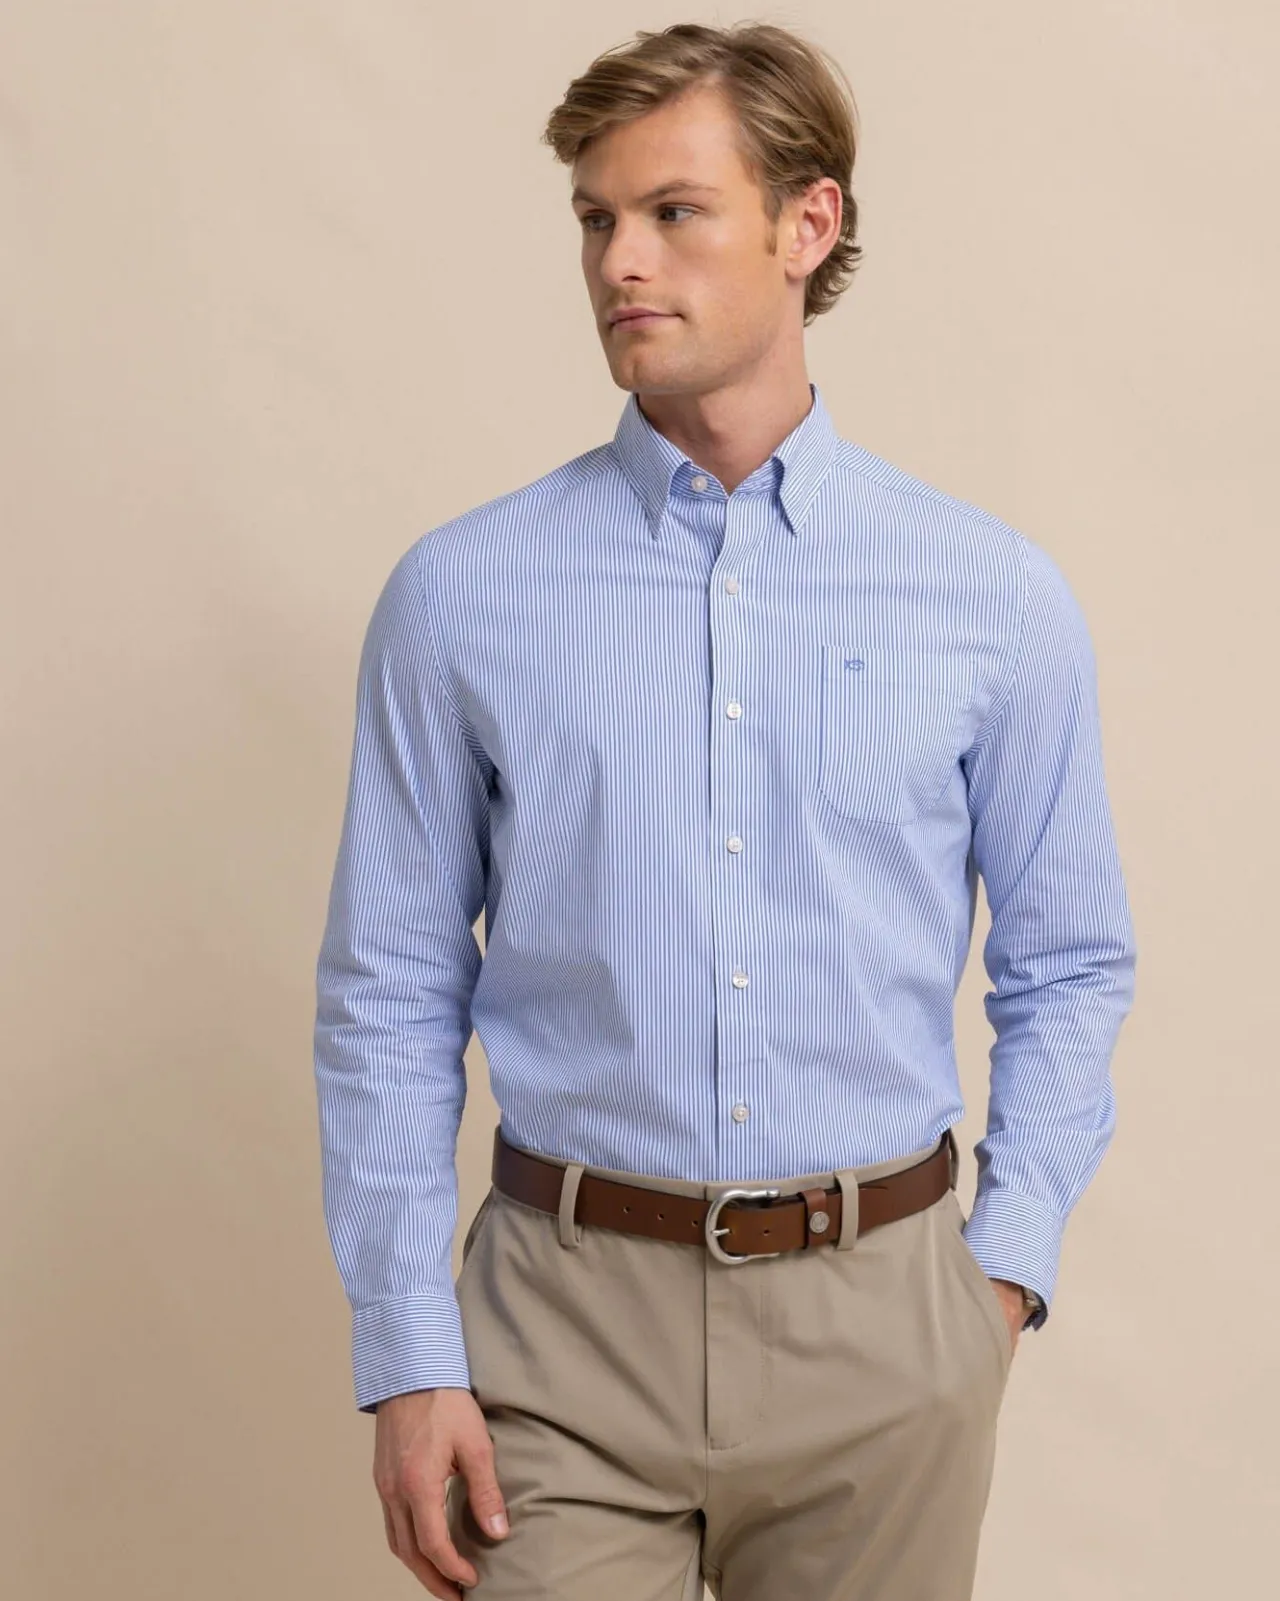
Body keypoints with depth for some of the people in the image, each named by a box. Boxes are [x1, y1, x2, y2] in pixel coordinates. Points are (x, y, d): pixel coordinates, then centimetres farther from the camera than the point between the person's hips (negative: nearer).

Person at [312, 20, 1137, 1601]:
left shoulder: (995, 598, 0)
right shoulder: (463, 595, -2)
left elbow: (1067, 970, 8)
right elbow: (389, 1000, 0)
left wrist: (1008, 1263, 0)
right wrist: (408, 1357, -4)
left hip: (879, 1332, 1)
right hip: (570, 1327, -1)